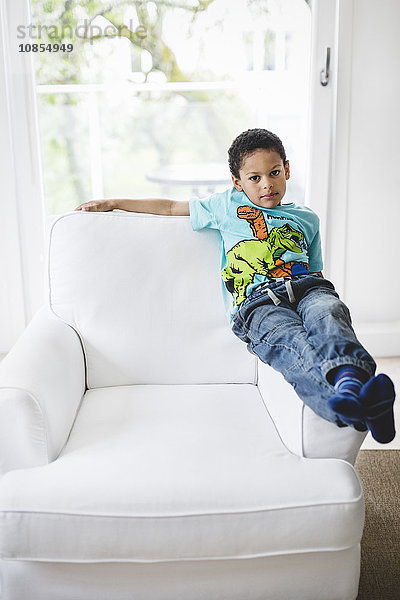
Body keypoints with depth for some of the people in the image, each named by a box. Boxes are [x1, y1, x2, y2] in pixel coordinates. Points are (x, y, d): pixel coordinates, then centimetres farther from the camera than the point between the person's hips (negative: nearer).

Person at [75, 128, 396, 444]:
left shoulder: (307, 218, 32)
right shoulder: (228, 206, 27)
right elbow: (171, 207, 34)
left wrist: (324, 295, 9)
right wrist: (113, 203, 36)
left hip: (306, 288, 3)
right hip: (257, 302, -3)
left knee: (327, 313, -37)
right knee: (289, 339, -39)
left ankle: (349, 377, -65)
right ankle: (356, 405, -65)